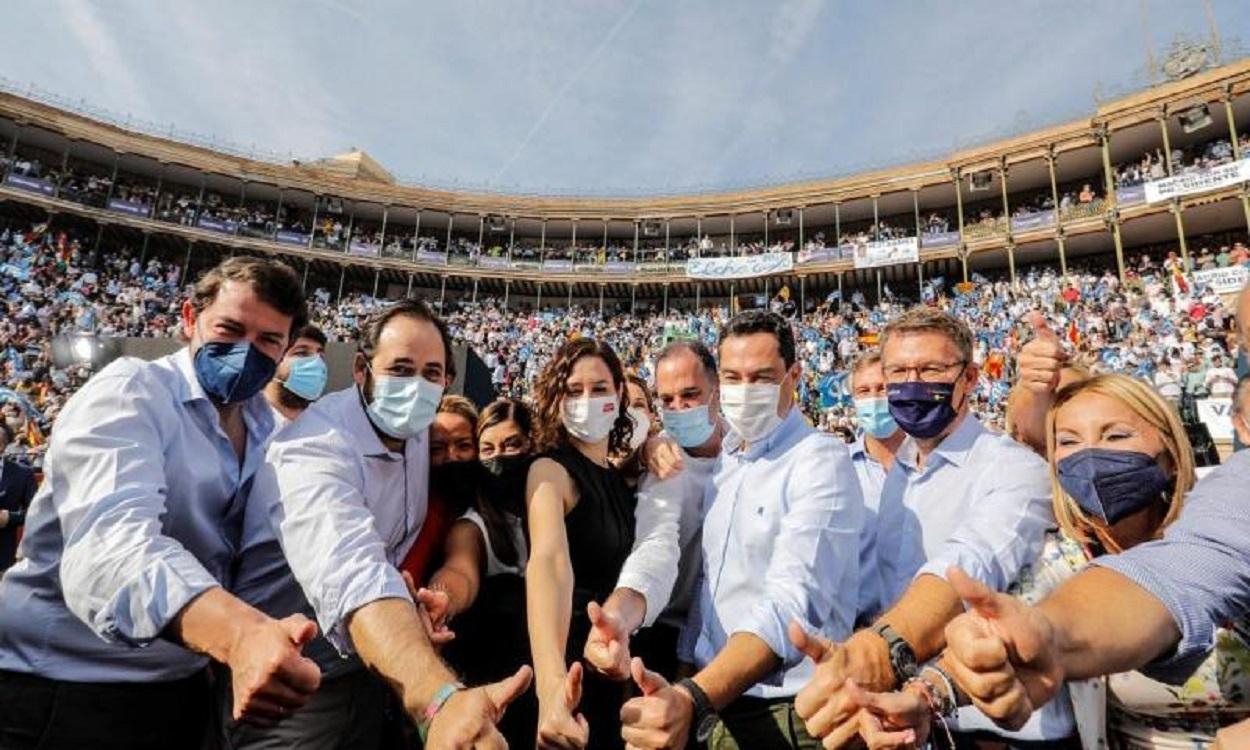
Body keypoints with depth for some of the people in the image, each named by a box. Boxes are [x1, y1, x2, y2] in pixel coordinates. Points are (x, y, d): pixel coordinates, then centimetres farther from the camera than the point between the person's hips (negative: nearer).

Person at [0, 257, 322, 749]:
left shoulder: (265, 427, 5)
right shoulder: (129, 391, -17)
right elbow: (112, 544, -35)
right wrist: (240, 634, -53)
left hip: (180, 688, 6)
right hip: (60, 686, -6)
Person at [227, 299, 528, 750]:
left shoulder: (415, 430, -4)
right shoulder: (317, 447, -29)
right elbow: (352, 575, -48)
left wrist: (409, 599, -13)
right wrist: (441, 700, -62)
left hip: (365, 669, 7)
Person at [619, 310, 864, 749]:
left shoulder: (821, 463, -18)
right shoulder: (722, 461, 5)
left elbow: (793, 604, -30)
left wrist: (693, 700, -41)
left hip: (781, 714, -6)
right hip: (708, 701, 6)